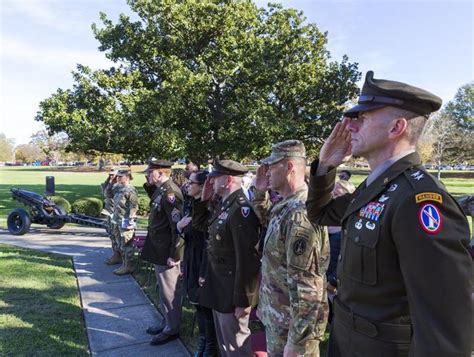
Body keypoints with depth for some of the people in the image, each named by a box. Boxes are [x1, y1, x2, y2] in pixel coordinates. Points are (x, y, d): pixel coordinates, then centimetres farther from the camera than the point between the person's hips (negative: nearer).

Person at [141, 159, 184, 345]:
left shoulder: (170, 193, -23)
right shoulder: (160, 190, 8)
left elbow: (178, 227, -24)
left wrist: (175, 255, -21)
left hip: (166, 253, -10)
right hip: (158, 251, 10)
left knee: (169, 293, 6)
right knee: (163, 290, 22)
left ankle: (172, 329, 23)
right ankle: (167, 322, 38)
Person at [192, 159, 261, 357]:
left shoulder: (241, 209, -25)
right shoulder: (224, 204, 5)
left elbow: (246, 259, -26)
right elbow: (200, 224, 20)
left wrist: (242, 300, -21)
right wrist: (204, 199, 5)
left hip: (233, 290, -9)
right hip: (219, 285, 9)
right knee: (223, 339, 25)